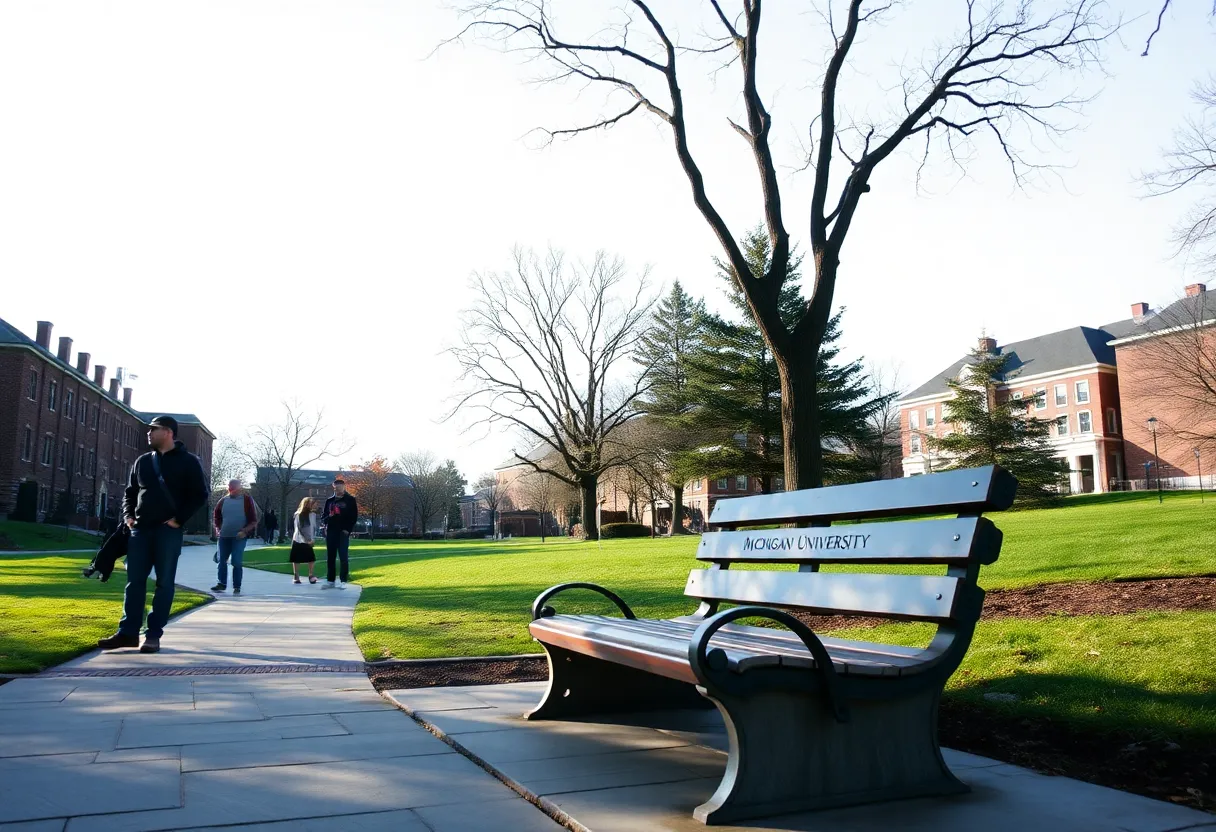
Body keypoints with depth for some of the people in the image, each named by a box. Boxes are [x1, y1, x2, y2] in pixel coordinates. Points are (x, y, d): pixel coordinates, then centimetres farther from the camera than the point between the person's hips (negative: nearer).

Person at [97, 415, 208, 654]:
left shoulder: (188, 461, -1)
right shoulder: (142, 462, 14)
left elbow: (200, 495, -4)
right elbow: (129, 492, 22)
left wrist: (179, 519, -12)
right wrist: (128, 516, 5)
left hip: (169, 531, -5)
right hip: (141, 529, 5)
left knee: (164, 583, -1)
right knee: (134, 581, 4)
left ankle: (154, 634, 4)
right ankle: (128, 632, 9)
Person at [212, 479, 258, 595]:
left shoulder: (247, 500, -4)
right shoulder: (222, 501, 8)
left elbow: (254, 520, -6)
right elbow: (216, 517, 19)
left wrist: (245, 531, -17)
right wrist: (218, 529, 4)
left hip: (239, 537, -4)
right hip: (224, 536, 4)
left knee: (237, 562, -6)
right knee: (221, 560, 7)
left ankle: (237, 587, 1)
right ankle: (221, 584, 18)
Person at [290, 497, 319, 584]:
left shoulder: (313, 514, 2)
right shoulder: (298, 515, -8)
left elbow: (314, 527, 6)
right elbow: (298, 529, -10)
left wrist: (312, 539, -4)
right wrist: (306, 540, -14)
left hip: (309, 541, 3)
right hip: (298, 540, -3)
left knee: (312, 558, -4)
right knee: (296, 559, 3)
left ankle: (310, 575, 6)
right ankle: (296, 577, 12)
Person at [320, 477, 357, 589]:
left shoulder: (350, 500, 1)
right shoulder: (329, 501, 15)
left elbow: (354, 516, -3)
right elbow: (323, 515, 17)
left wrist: (348, 529, -12)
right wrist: (326, 519, -7)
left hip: (343, 532, -5)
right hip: (331, 532, 5)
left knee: (344, 557, -4)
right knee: (330, 557, 6)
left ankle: (343, 581, 0)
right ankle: (330, 581, 12)